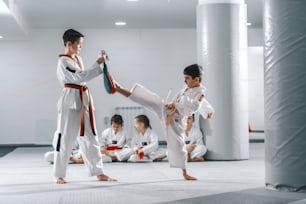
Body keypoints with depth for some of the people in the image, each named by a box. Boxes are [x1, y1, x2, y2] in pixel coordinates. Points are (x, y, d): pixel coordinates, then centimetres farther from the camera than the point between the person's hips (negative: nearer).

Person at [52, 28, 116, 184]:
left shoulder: (77, 59, 15)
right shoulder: (64, 61, -12)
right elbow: (81, 77, -23)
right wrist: (98, 63, -23)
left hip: (83, 100, 8)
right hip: (70, 101, -8)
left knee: (89, 137, 8)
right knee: (65, 137, -1)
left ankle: (98, 172, 12)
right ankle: (59, 175, 9)